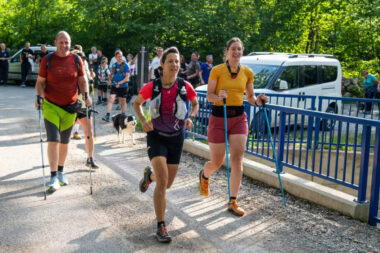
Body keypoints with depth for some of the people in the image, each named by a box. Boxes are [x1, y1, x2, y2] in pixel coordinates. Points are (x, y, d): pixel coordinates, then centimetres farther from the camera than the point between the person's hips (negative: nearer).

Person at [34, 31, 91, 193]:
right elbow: (40, 82, 0)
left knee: (65, 141, 13)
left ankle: (60, 172, 30)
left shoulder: (76, 60, 1)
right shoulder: (47, 60, -3)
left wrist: (86, 95, -7)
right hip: (51, 105, -2)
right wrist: (39, 96, -16)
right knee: (53, 140, -12)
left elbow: (82, 80, 8)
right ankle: (53, 177, -6)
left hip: (70, 106, 3)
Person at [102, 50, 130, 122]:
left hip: (123, 86, -2)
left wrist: (120, 83, -20)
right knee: (111, 99, -11)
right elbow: (111, 74, 21)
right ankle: (107, 116, -14)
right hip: (114, 86, 2)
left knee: (123, 101, 10)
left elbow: (127, 77, -11)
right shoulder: (114, 65, 6)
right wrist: (110, 80, 2)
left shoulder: (125, 65, -6)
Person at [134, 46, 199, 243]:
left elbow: (195, 103, 11)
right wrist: (143, 120, -11)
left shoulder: (185, 87, -8)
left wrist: (190, 118, -8)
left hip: (176, 138, 3)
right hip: (156, 136, -3)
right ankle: (161, 226, -3)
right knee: (162, 182, -16)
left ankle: (149, 175, 48)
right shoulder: (151, 86, -11)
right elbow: (137, 103, 6)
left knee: (167, 184, 12)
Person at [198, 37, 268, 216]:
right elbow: (209, 95, -5)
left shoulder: (247, 72, 6)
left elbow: (250, 97, 13)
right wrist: (218, 96, -26)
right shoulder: (217, 70, -5)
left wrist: (257, 101, -8)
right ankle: (204, 176, 41)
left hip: (239, 118, 3)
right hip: (219, 117, -3)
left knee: (237, 160, -6)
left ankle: (233, 202, 3)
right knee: (217, 163, 4)